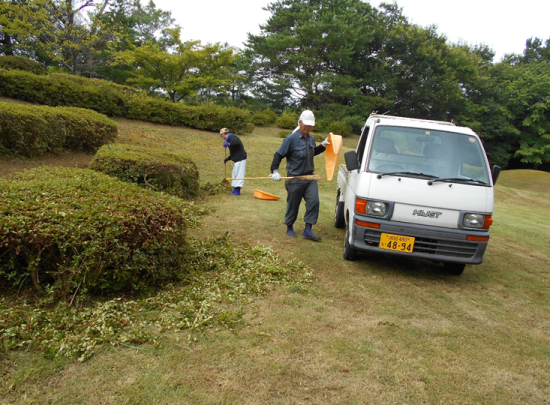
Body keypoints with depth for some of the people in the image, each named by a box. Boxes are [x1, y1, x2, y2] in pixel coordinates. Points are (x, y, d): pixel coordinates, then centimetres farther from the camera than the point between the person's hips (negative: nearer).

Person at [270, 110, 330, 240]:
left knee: (314, 202, -7)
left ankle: (308, 230, 0)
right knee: (293, 205, 7)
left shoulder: (311, 138, 8)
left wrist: (323, 145, 14)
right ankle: (289, 228, 28)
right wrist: (275, 171, -20)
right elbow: (278, 155, -10)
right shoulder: (291, 139, -12)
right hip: (295, 179, -5)